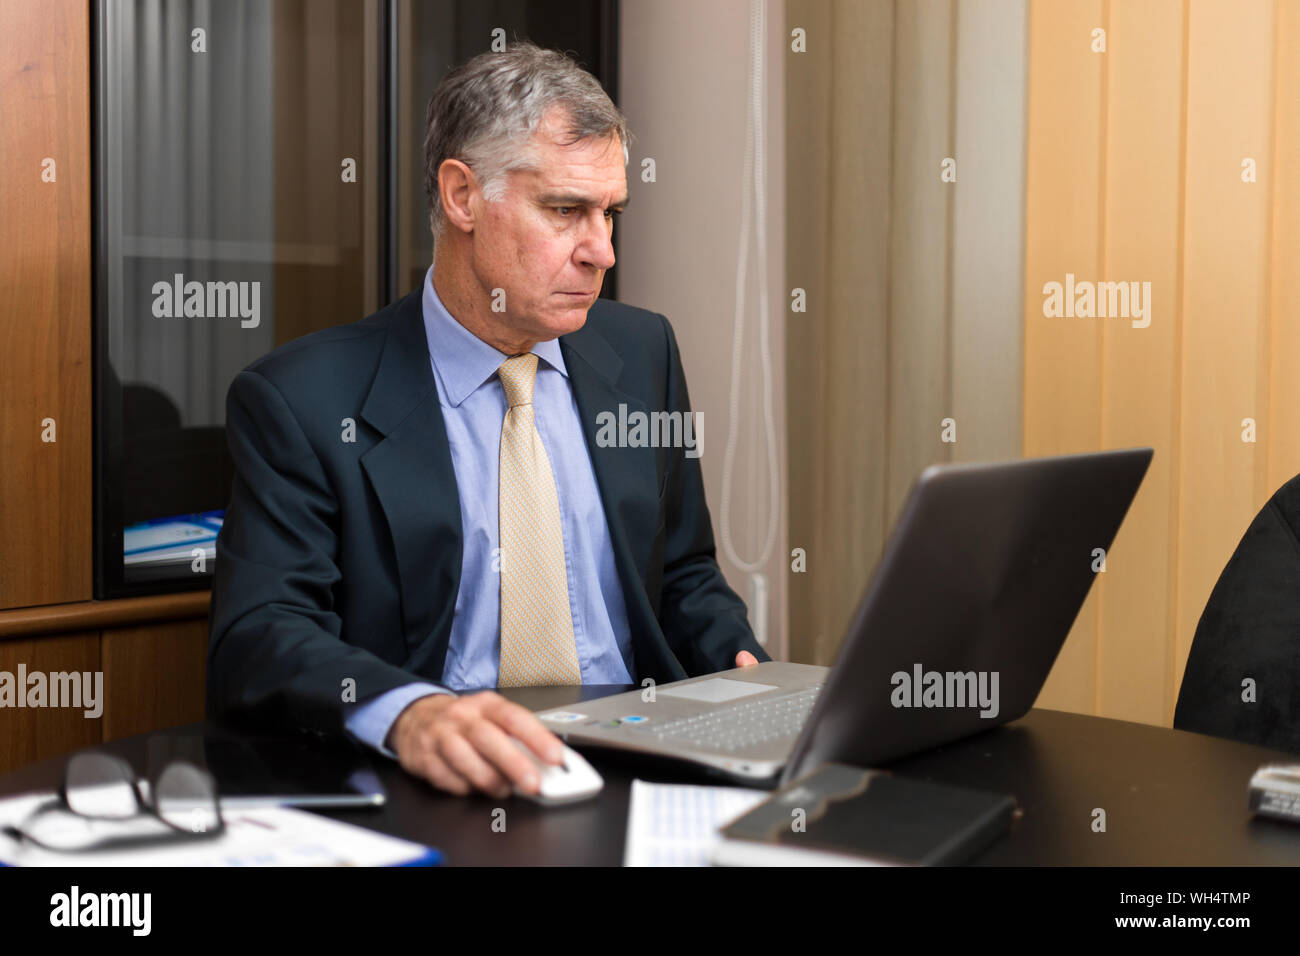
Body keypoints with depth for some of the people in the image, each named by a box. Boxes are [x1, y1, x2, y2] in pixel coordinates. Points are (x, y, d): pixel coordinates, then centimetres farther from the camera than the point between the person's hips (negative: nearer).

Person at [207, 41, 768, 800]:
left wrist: (748, 679, -2)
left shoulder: (643, 353, 12)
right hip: (440, 790, -2)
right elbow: (256, 638, -15)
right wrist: (408, 712, -35)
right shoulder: (302, 400, -4)